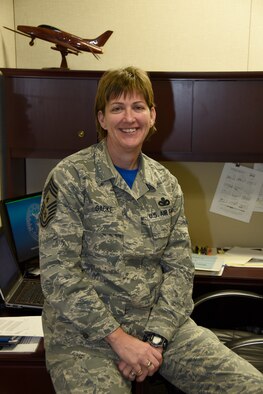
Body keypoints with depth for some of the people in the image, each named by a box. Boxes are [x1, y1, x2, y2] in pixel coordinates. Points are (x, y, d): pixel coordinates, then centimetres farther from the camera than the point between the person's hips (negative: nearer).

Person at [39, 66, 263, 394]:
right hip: (86, 333, -3)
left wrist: (155, 337, -11)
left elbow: (179, 268, 3)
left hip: (161, 324, 4)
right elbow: (57, 273, -13)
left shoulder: (167, 185, 6)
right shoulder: (70, 178, -8)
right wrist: (119, 338, -16)